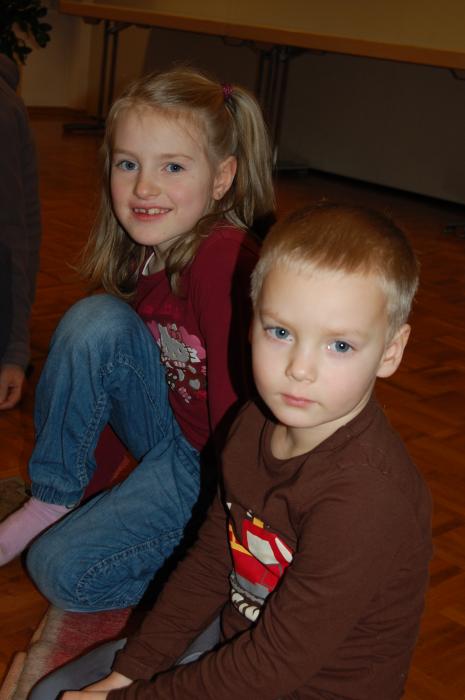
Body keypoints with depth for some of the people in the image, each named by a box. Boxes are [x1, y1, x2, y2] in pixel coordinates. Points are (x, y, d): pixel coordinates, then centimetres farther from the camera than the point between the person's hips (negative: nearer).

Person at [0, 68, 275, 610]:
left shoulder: (225, 260, -29)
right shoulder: (142, 246, -4)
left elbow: (237, 401, -26)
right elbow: (115, 348, 8)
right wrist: (90, 461, 10)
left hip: (217, 452, -7)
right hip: (169, 425, 7)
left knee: (64, 569, -17)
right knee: (96, 320, -18)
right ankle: (49, 504, -3)